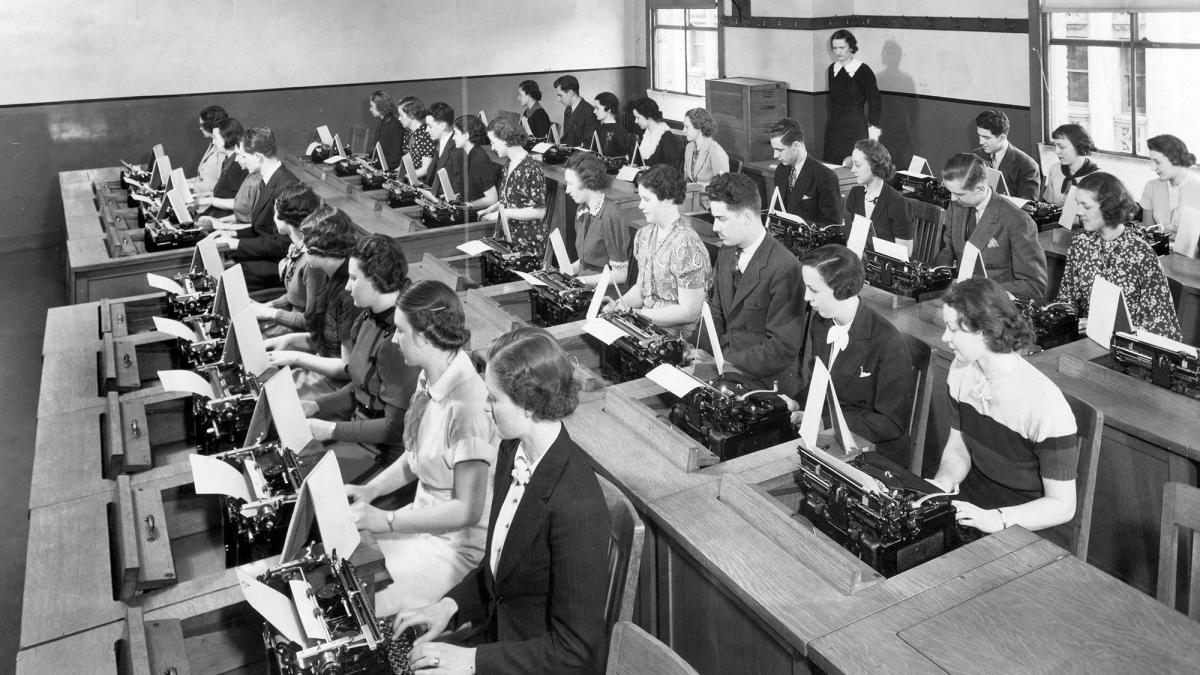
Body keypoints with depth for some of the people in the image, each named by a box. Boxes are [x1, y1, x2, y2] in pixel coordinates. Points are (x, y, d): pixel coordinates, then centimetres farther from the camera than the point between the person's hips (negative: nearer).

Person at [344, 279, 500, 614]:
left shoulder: (468, 406, -28)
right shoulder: (429, 380, 1)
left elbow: (468, 510, -25)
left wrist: (386, 521, -23)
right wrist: (370, 490, 0)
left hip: (458, 546, -9)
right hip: (423, 518, 9)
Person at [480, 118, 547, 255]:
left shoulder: (531, 170, -19)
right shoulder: (508, 164, 8)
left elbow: (539, 212, -20)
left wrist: (504, 212, -20)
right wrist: (488, 211, 11)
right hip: (506, 236, 8)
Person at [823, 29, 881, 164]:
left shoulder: (863, 71, -7)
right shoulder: (832, 69, 8)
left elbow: (874, 103, -4)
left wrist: (873, 130, -6)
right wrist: (831, 120, 16)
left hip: (856, 127, -5)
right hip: (834, 127, 5)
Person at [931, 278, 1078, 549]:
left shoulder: (1045, 405, -25)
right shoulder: (961, 372, -4)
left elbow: (1062, 506, -19)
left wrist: (996, 519, -33)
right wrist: (944, 482, -13)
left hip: (1033, 526, -6)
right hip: (973, 505, 6)